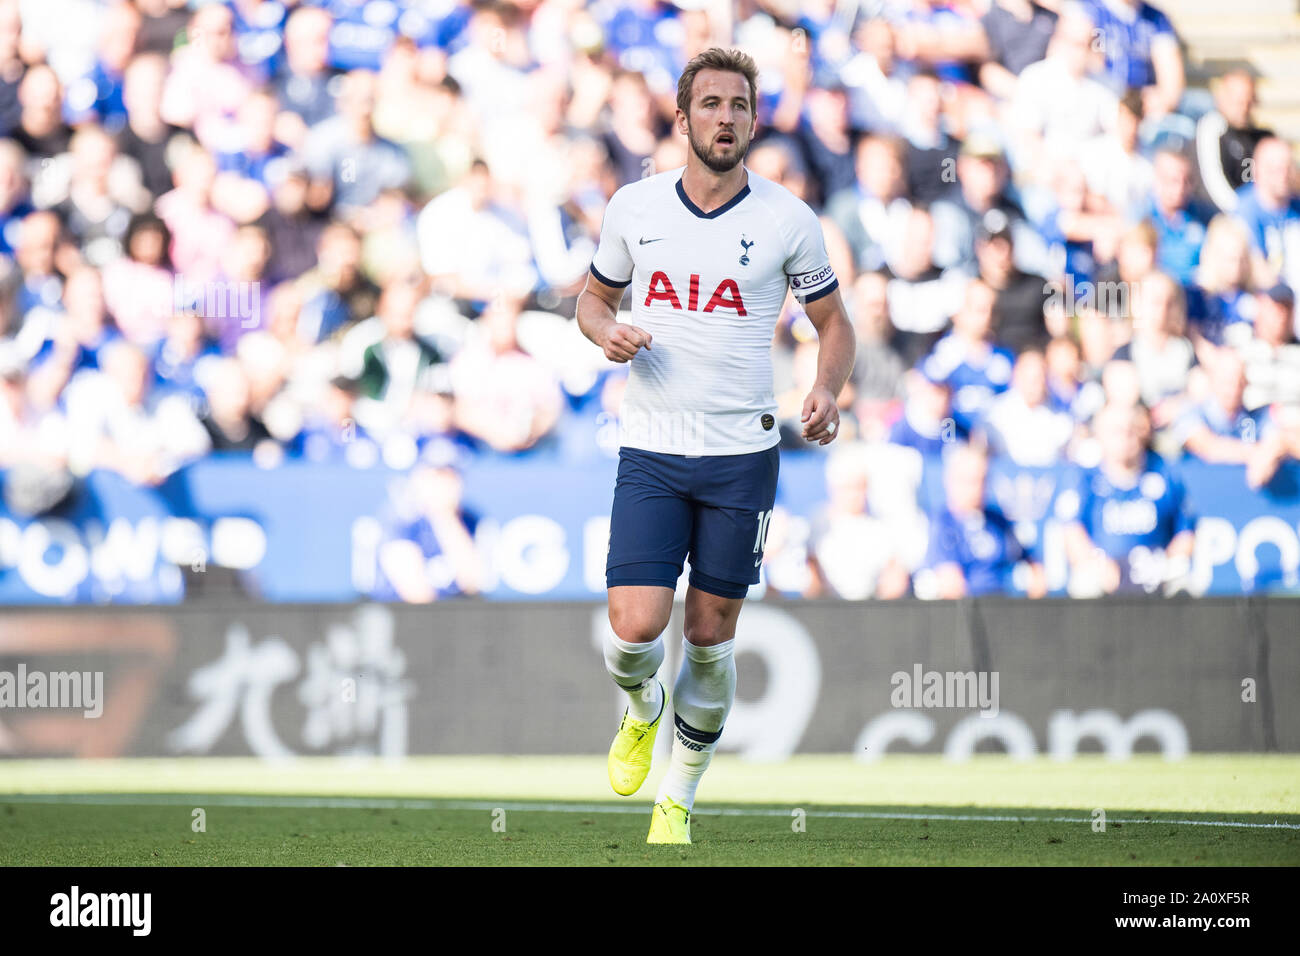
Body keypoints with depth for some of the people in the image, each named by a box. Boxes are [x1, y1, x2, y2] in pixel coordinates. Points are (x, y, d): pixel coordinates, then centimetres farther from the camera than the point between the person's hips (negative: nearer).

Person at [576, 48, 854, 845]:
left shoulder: (789, 221, -2)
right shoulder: (634, 207, 2)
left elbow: (833, 323, 9)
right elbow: (595, 297, 17)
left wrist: (827, 392, -10)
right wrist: (606, 332, -7)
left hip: (743, 456, 0)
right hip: (651, 451, 0)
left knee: (711, 635, 4)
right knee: (635, 629, -12)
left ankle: (679, 798, 22)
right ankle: (642, 711, 24)